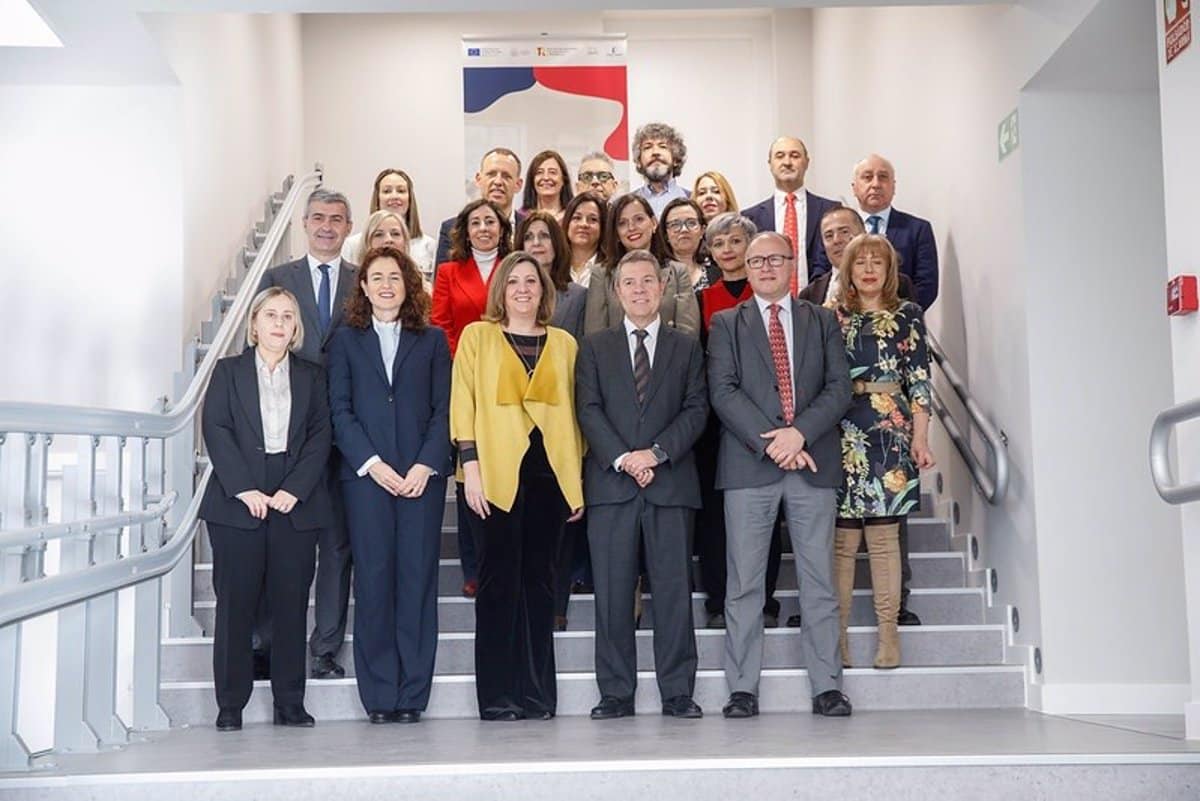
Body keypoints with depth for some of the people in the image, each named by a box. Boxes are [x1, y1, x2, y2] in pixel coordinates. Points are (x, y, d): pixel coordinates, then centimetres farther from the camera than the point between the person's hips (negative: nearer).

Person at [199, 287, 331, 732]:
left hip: (296, 503, 1)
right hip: (238, 501, -1)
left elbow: (320, 436, 4)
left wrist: (294, 490, -9)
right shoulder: (229, 370, 9)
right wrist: (244, 489, -12)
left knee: (291, 603, 2)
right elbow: (215, 429, -1)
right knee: (235, 603, 0)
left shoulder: (311, 376, 14)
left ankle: (289, 704, 8)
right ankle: (230, 705, 7)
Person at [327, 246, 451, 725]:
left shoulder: (432, 340, 13)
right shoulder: (346, 340, 12)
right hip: (365, 475, 0)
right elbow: (340, 410, 4)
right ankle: (378, 697, 3)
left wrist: (426, 465, -8)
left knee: (418, 579, -1)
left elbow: (443, 409, 6)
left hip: (422, 475, 1)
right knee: (373, 581, -2)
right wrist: (372, 464, -9)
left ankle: (412, 695, 4)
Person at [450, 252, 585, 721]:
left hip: (551, 469, 2)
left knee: (539, 578, 5)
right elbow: (463, 402, 2)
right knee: (499, 579, -1)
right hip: (497, 471, -2)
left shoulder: (564, 344, 14)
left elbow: (573, 411, 13)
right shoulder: (477, 336, 8)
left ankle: (537, 692, 11)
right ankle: (497, 695, 4)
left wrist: (578, 477, 7)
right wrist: (470, 466, -8)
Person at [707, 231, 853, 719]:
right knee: (744, 583, 0)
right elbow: (722, 391, -1)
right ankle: (742, 688, 4)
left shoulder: (822, 321, 15)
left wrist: (799, 432, -11)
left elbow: (839, 388, 5)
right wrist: (768, 442, -12)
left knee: (819, 581, 2)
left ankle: (827, 687, 6)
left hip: (813, 461, 1)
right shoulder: (726, 324, 12)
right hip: (748, 464, -1)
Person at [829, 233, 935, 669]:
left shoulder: (907, 315, 8)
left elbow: (919, 379, 4)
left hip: (890, 433, -1)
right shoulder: (831, 316, 10)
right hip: (840, 435, 1)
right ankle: (837, 635, 5)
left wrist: (921, 436, -4)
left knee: (884, 536, 0)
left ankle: (889, 634, 5)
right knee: (842, 539, 0)